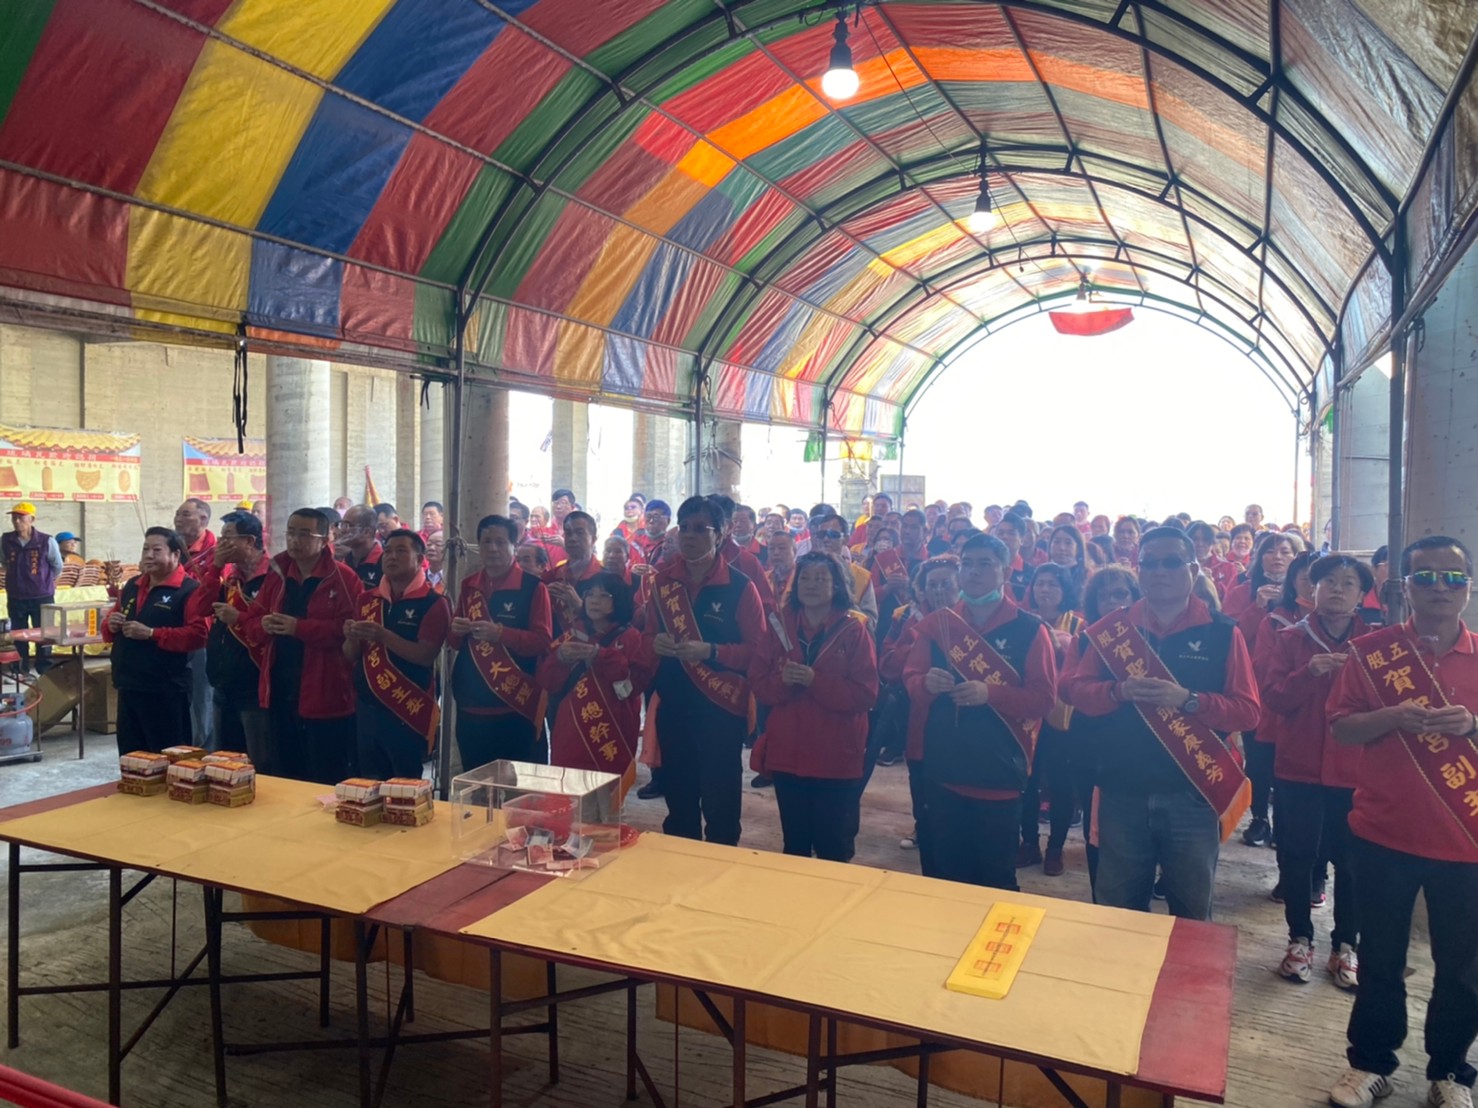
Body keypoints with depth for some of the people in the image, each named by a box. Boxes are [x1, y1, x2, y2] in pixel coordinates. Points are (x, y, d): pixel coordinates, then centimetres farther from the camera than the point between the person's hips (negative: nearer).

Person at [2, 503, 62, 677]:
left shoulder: (46, 541, -11)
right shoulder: (5, 541, -3)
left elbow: (57, 566, 4)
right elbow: (6, 564, 16)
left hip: (41, 597, -3)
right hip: (15, 598, 3)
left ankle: (45, 672, 13)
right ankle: (21, 670, 22)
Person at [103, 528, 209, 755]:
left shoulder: (190, 590, -9)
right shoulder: (132, 586, 16)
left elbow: (198, 634, -20)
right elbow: (110, 626, 26)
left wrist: (151, 634, -22)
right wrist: (111, 625, 1)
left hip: (165, 692, -8)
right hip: (128, 687, 8)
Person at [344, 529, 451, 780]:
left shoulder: (434, 603, -7)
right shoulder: (368, 599, 10)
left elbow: (426, 656, -17)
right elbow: (350, 656, 12)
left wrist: (383, 636, -25)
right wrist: (352, 638, -9)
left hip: (408, 710, -5)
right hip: (366, 707, 6)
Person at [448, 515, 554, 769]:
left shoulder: (533, 587, -7)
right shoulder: (468, 585, 11)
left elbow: (543, 641, -12)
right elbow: (455, 643, 17)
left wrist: (500, 633, -25)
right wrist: (456, 631, -7)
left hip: (514, 707, -5)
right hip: (470, 706, 5)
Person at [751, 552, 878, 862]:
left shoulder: (853, 630, -6)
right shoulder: (779, 625, 4)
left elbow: (866, 694, -12)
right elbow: (757, 683, 2)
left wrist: (816, 681, -22)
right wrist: (781, 680, -20)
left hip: (837, 758, -3)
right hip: (786, 754, 3)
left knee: (834, 849, 7)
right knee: (794, 846, 17)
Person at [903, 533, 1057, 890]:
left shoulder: (1029, 629, -4)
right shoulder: (935, 623, 5)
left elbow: (1044, 698, -7)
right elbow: (910, 680, 7)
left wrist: (990, 694, -22)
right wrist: (927, 683, -17)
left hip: (1000, 772, -3)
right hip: (943, 770, 3)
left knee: (996, 877, 10)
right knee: (944, 873, 13)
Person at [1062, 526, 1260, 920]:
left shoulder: (1222, 633, 0)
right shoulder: (1112, 627, 5)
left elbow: (1248, 711, -4)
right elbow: (1074, 689, 2)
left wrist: (1187, 700, -20)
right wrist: (1120, 691, -17)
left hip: (1193, 794, -1)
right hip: (1122, 792, 1)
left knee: (1191, 912, 13)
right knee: (1117, 910, 13)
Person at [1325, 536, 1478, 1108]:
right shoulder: (1372, 650, -2)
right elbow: (1340, 728, -4)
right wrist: (1395, 718, -21)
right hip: (1384, 832, -1)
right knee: (1380, 958, 12)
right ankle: (1371, 1062, 28)